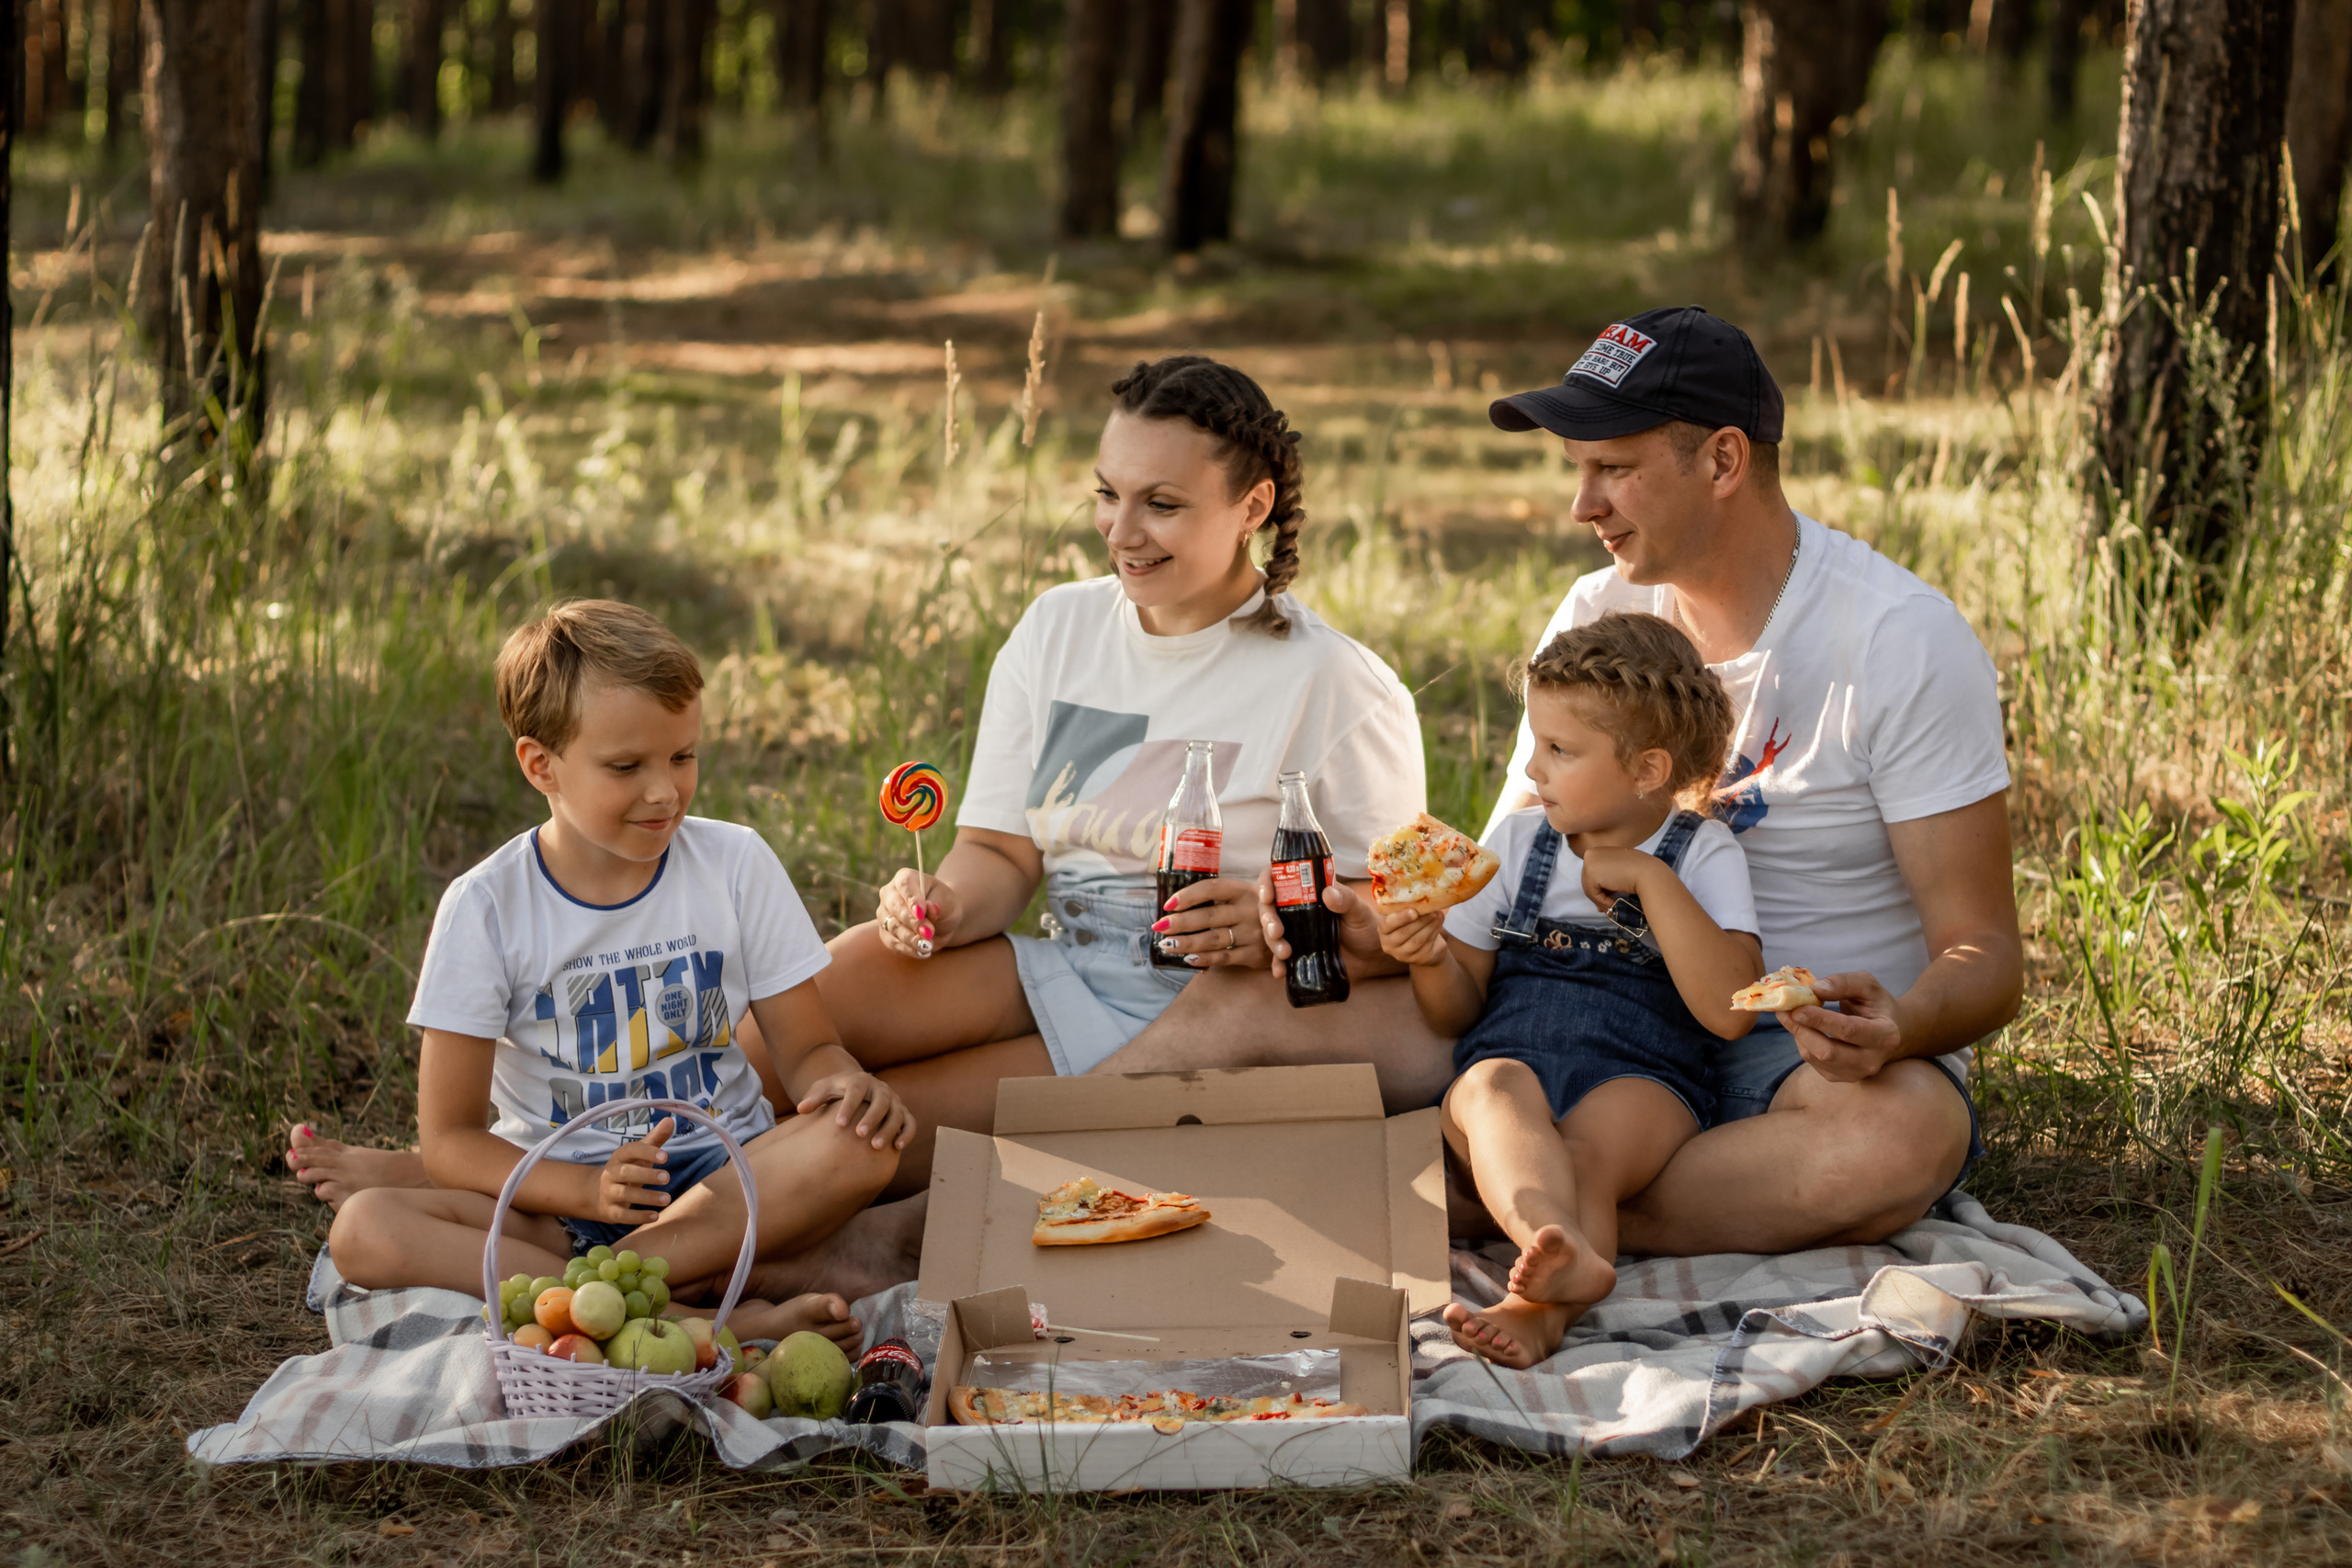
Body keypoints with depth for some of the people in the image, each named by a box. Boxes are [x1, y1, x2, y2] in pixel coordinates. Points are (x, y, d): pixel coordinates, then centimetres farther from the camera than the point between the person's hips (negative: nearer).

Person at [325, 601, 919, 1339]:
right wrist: (589, 1190, -25)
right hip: (560, 1193, -1)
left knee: (862, 1145, -30)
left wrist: (846, 1083, -20)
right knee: (364, 1230, -30)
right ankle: (713, 1318, -36)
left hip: (722, 1181, 1)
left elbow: (805, 1049, 6)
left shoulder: (736, 865, 2)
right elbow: (451, 1139, -6)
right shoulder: (487, 907, -4)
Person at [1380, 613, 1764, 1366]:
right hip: (1511, 1051, 2)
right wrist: (1430, 960, -3)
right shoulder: (1516, 841, 18)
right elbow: (1458, 1012, 20)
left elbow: (1728, 1013, -9)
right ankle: (1560, 1252, -62)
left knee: (1591, 1145, -36)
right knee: (1492, 1086, -34)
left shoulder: (1702, 854, 7)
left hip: (1640, 1079, -2)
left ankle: (1539, 1309, -60)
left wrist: (1651, 880, -9)